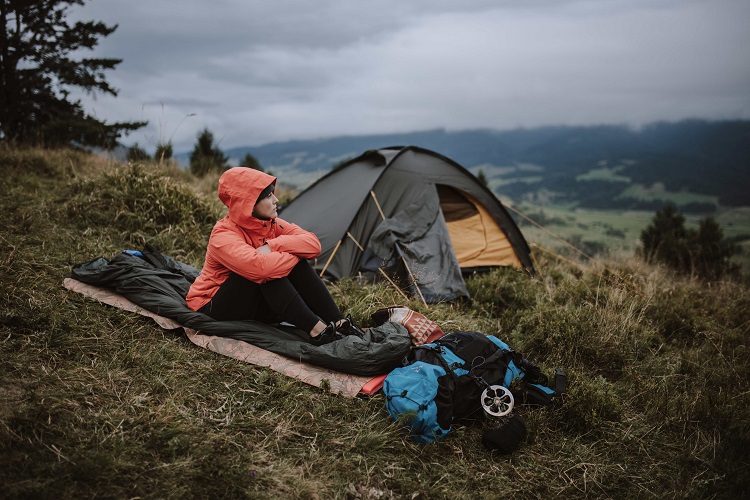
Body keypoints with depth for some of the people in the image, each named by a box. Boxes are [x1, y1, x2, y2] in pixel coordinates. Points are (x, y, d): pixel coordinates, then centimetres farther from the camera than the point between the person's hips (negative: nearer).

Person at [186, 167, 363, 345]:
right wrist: (296, 254, -27)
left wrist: (272, 246, -30)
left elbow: (313, 243, -17)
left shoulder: (271, 224, -4)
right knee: (265, 271, -32)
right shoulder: (223, 234, -25)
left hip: (255, 307, 6)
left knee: (296, 266, -17)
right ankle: (316, 330, -35)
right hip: (214, 309, -6)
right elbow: (258, 266, -44)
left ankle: (340, 324, -22)